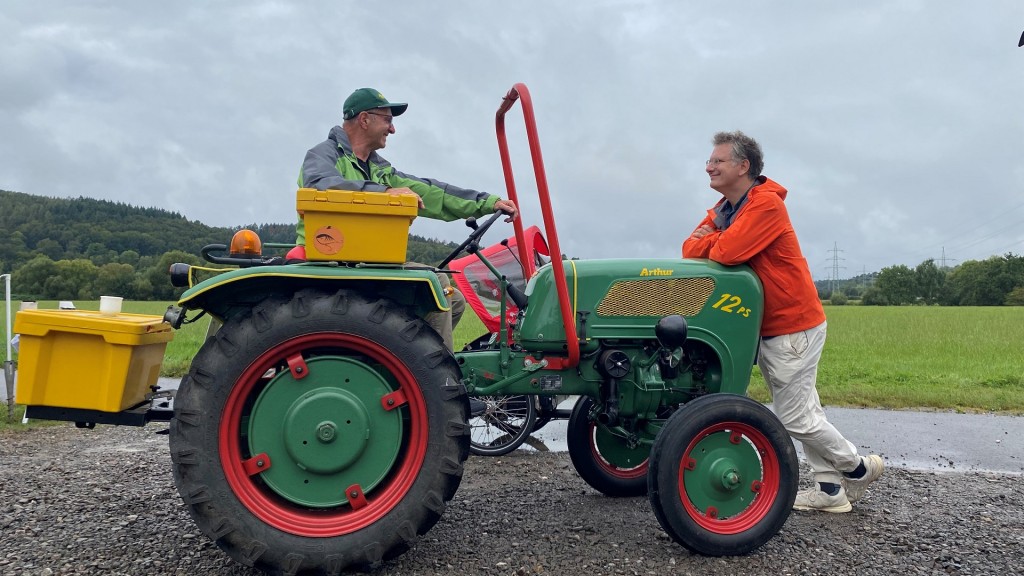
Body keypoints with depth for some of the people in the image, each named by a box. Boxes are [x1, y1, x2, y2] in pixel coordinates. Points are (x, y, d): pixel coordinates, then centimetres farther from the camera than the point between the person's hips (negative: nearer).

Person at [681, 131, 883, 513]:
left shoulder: (766, 204, -19)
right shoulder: (723, 209, 10)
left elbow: (728, 252, -31)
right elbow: (691, 249, 0)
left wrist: (712, 240, -8)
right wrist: (719, 240, -21)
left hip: (794, 327, -9)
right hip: (767, 329, 9)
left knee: (794, 417, -4)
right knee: (802, 410, 14)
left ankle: (859, 468, 17)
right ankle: (831, 489, 24)